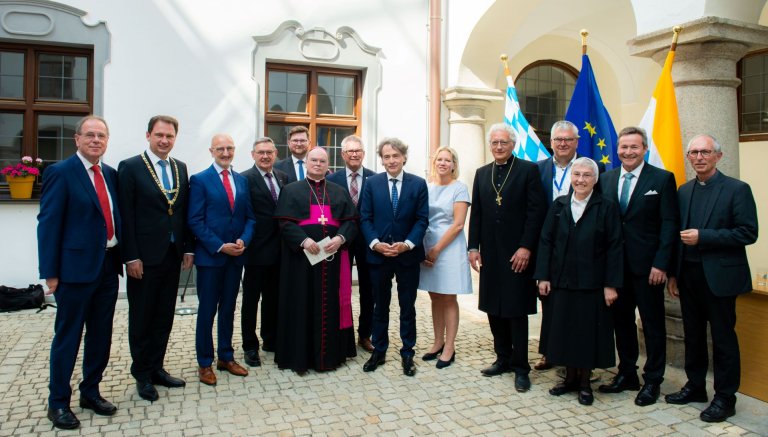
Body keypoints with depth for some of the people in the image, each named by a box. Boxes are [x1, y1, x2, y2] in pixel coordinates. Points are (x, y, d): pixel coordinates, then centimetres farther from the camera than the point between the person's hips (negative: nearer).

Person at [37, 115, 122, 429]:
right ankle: (58, 402, 21)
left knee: (101, 335, 14)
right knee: (67, 337, 6)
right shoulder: (60, 173, -7)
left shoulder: (111, 174, 10)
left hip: (109, 265, 6)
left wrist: (121, 257, 8)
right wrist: (50, 273, -12)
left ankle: (91, 392, 30)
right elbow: (48, 224, -10)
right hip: (76, 267, -6)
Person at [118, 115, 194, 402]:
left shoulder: (180, 168, 9)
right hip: (144, 258, -5)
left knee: (164, 317, 13)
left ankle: (156, 367, 28)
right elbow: (126, 216, -10)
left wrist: (188, 249, 6)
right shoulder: (130, 167, -7)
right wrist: (131, 257, -14)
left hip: (173, 256, 5)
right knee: (141, 319, 8)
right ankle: (142, 375, 22)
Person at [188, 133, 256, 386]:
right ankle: (205, 363, 17)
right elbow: (195, 221, -10)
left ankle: (226, 357, 26)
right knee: (207, 310, 4)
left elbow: (250, 216, 9)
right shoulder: (200, 180, -4)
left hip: (236, 255, 5)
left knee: (228, 308, 14)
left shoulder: (242, 181, 10)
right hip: (209, 256, -4)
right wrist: (220, 246, -16)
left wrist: (243, 240, -9)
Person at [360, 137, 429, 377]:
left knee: (408, 307, 10)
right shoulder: (372, 183, 2)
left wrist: (407, 244, -16)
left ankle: (407, 353, 23)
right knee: (380, 306, 13)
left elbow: (422, 219, -3)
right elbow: (365, 218, 0)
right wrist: (375, 243, -14)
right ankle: (378, 351, 27)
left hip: (408, 255, -1)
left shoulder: (418, 184, 0)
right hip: (378, 254, 1)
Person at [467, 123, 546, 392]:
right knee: (494, 310, 10)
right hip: (490, 253, 5)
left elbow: (537, 211, -8)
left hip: (517, 253, -5)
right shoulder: (482, 174, 12)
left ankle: (520, 367, 12)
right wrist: (473, 247, 5)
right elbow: (476, 214, 12)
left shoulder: (528, 170, -2)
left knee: (517, 311, 0)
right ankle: (503, 359, 24)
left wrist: (526, 247, -14)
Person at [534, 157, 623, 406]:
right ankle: (570, 377, 26)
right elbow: (546, 241, 5)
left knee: (588, 331, 6)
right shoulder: (559, 205, 6)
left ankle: (585, 382, 22)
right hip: (561, 281, 3)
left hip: (592, 283, -3)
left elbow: (614, 248, -5)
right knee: (564, 329, 10)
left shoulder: (606, 207, -3)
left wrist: (611, 285, -10)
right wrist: (543, 276, -1)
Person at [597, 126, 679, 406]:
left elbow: (669, 224, -8)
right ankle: (626, 374, 28)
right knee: (621, 320, 13)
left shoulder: (662, 179, -4)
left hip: (647, 265, -4)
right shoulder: (606, 179, 8)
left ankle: (652, 381, 20)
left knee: (653, 325, 7)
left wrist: (661, 264, -14)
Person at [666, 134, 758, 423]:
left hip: (719, 276, -5)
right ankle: (695, 386, 30)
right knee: (693, 335, 15)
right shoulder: (684, 191, 10)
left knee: (723, 338, 5)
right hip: (688, 275, 6)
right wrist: (673, 274, 9)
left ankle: (725, 397, 18)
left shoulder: (737, 189, -6)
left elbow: (748, 233, -13)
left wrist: (702, 237, -19)